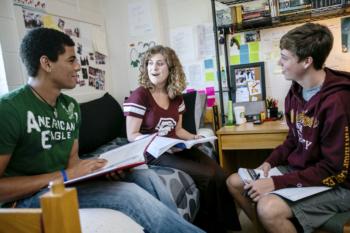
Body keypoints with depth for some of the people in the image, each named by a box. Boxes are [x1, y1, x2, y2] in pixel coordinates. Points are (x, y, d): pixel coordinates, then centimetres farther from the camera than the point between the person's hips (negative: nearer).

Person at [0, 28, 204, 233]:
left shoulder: (71, 106, 8)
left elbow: (72, 160, 10)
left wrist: (97, 168, -12)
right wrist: (63, 176, -22)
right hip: (28, 197, -7)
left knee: (145, 175, -13)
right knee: (129, 193, -27)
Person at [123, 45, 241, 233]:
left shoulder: (176, 96, 9)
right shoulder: (140, 95, -10)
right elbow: (132, 136, -10)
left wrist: (194, 137, -3)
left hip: (176, 148, 6)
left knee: (220, 175, -14)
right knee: (207, 176, -22)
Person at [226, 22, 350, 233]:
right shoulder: (296, 92, 2)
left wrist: (277, 183, -24)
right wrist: (270, 162, -3)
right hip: (298, 170, 8)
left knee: (268, 208, -32)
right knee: (235, 182, 5)